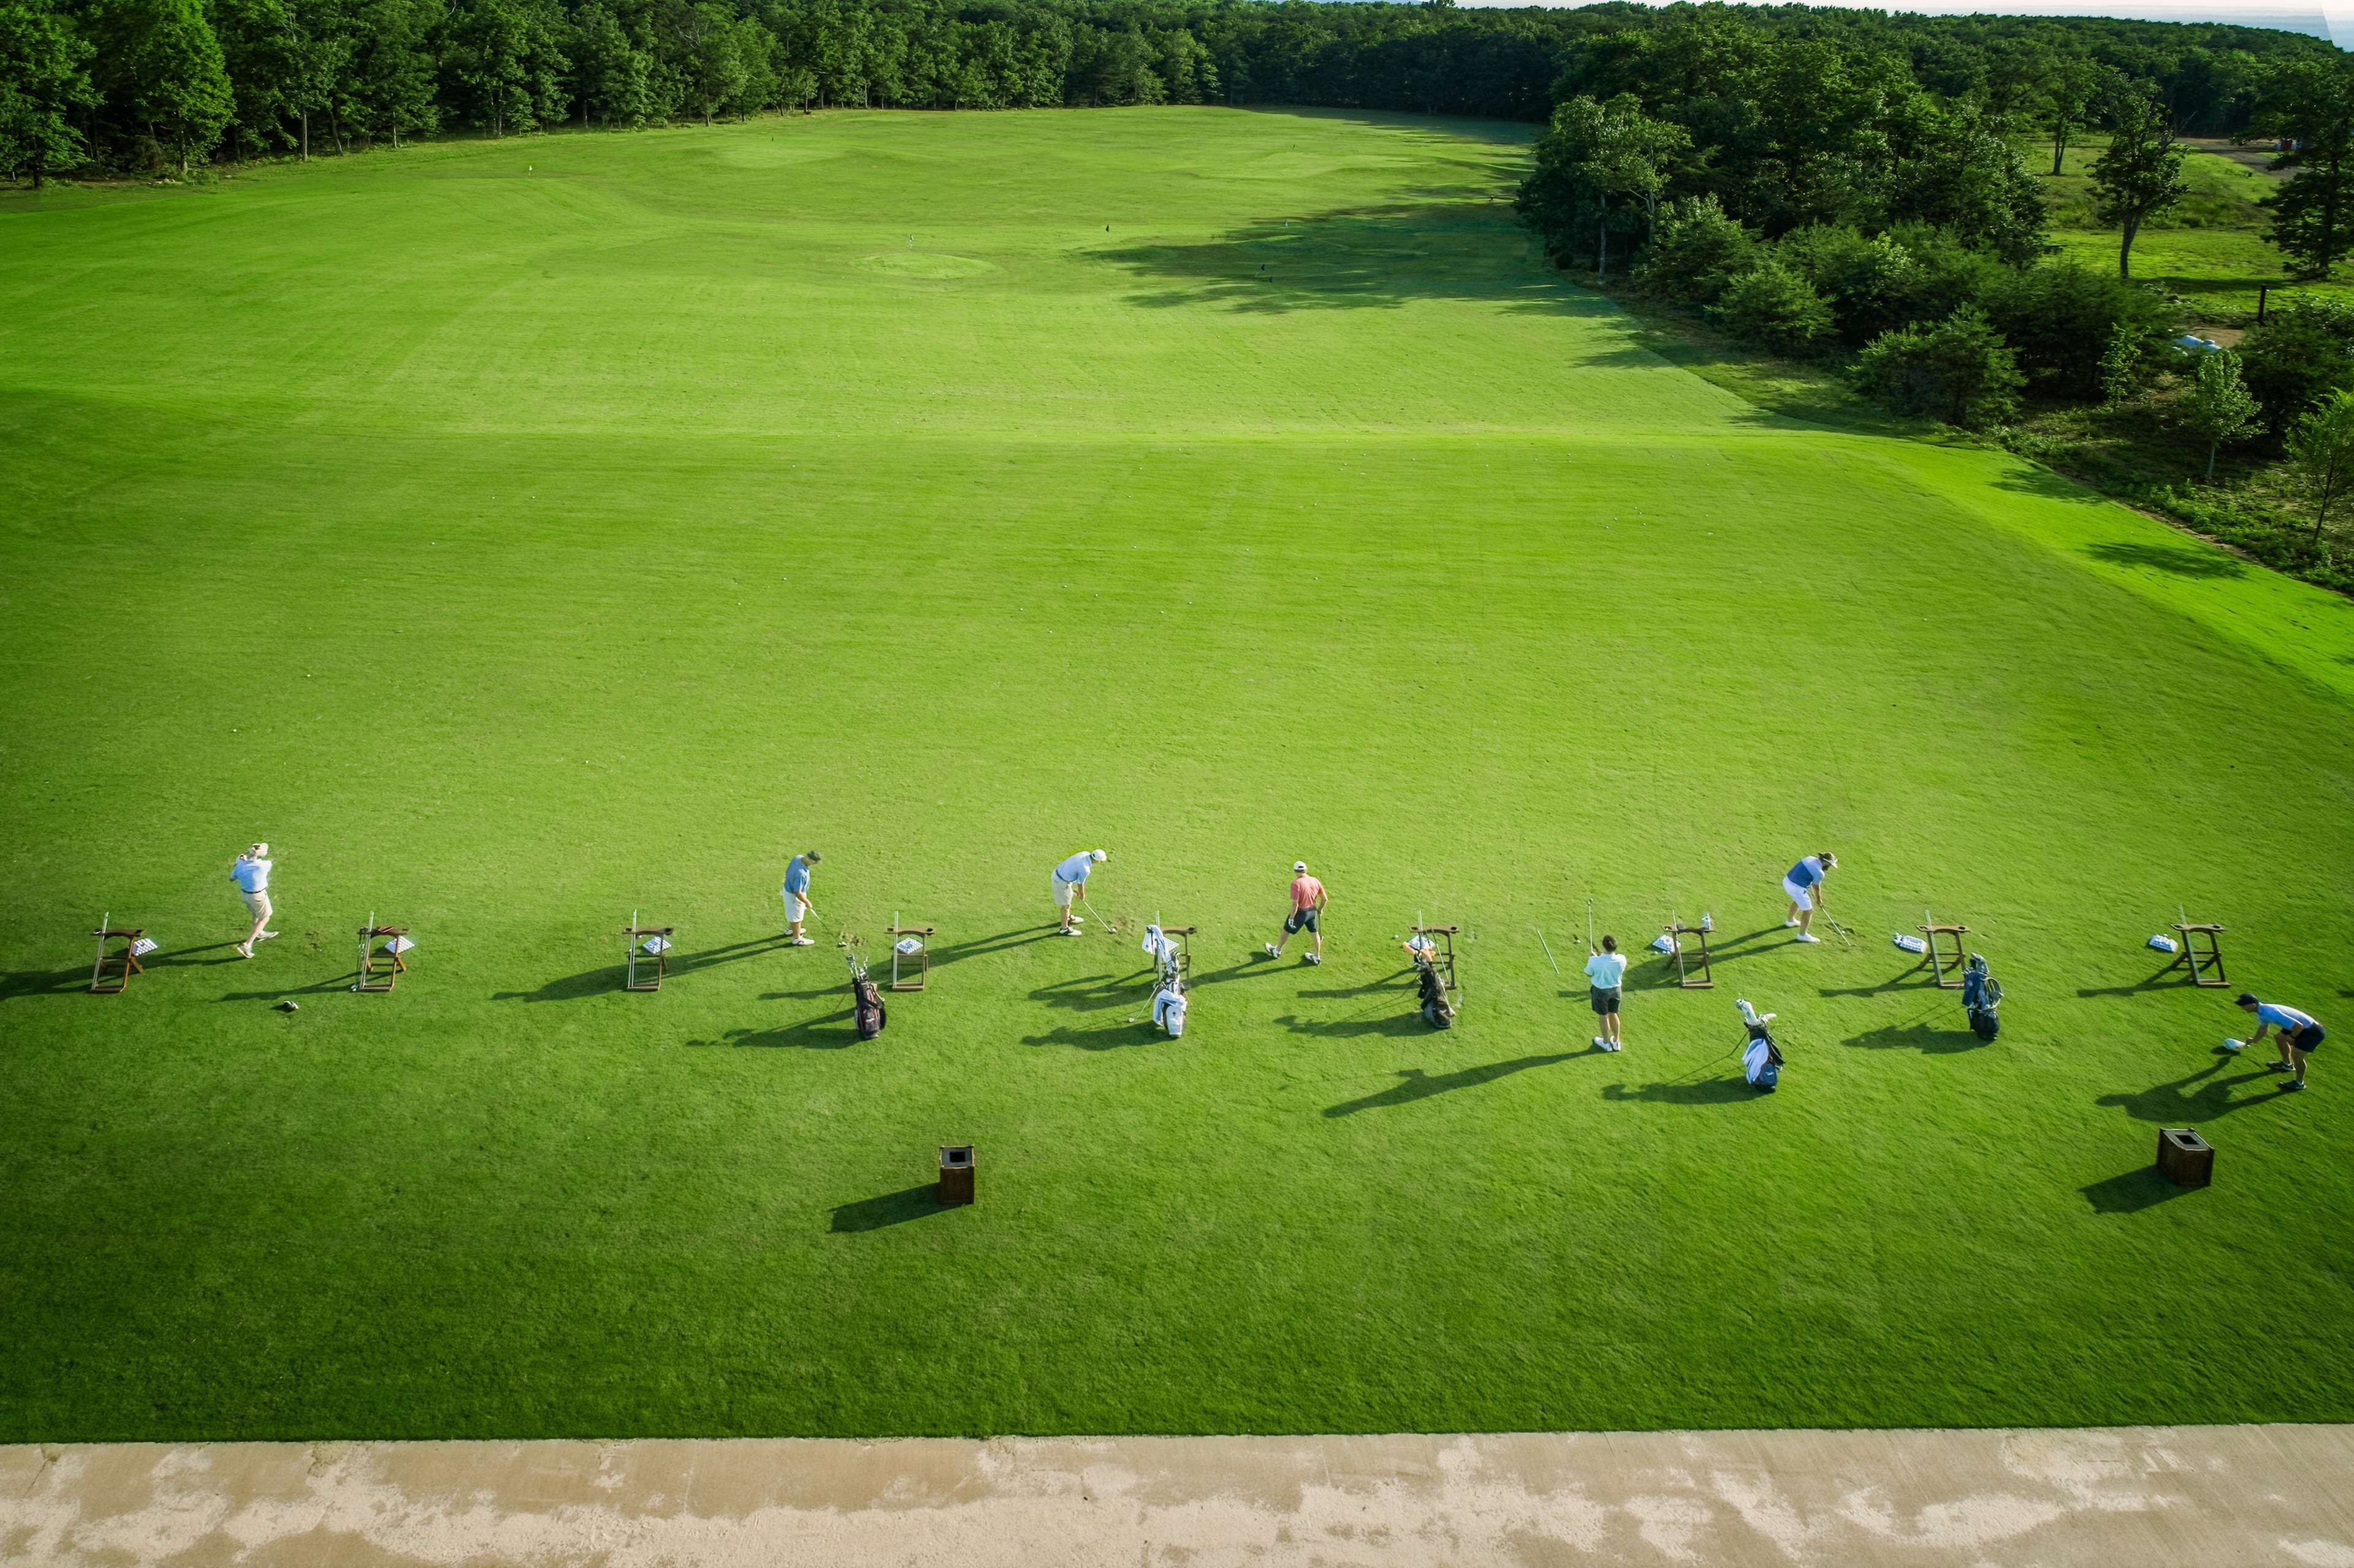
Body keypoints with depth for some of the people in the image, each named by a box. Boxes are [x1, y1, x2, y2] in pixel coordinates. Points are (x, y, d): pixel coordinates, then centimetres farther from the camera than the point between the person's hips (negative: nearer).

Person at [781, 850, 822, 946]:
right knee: (796, 917, 16)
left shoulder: (798, 857, -17)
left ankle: (790, 930, 57)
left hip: (789, 888, 8)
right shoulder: (801, 873, -42)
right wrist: (807, 903, -15)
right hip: (794, 895, -8)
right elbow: (797, 893, -32)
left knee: (792, 913, 32)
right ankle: (797, 939, 39)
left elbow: (788, 872, 2)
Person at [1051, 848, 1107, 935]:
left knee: (1069, 897, 30)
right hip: (1062, 882, -9)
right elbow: (1080, 884, -10)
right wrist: (1082, 895, 10)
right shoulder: (1085, 869, -29)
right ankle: (1064, 928, 26)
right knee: (1066, 905, 10)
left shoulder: (1086, 854, -6)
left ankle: (1068, 918, 51)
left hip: (1058, 872, 9)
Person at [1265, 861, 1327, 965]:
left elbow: (1295, 903, -27)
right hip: (1312, 911, 5)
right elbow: (1324, 899, 2)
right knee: (1314, 933, 21)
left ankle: (1277, 951, 36)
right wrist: (1320, 910, 19)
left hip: (1300, 912, -5)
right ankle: (1317, 957, 37)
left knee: (1287, 931, 17)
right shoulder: (1315, 881, -6)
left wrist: (1291, 918, -17)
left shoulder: (1296, 884, -25)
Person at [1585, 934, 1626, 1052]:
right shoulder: (1621, 959, -24)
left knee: (1603, 1017, 20)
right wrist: (1599, 955, 4)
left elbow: (1589, 974, -12)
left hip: (1600, 991, -3)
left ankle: (1606, 1043, 40)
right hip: (1615, 989, 3)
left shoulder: (1594, 961, -33)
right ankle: (1616, 1042, 45)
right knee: (1613, 1014, 26)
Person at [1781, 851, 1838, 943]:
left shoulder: (1811, 858, 4)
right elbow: (1816, 887, -1)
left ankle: (1790, 921, 59)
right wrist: (1819, 899, 19)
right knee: (1808, 911, 10)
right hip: (1797, 889, -9)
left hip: (1787, 881, 9)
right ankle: (1802, 935, 23)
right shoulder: (1820, 873, -18)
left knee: (1798, 901, 36)